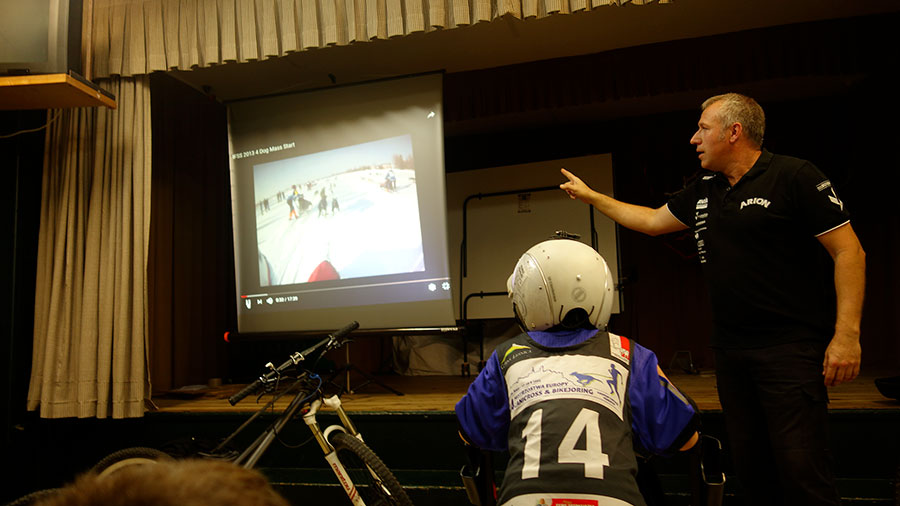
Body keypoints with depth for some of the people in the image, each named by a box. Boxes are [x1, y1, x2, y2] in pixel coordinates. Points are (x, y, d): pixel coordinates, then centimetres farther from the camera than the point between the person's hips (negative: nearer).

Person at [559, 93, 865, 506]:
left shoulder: (794, 176, -8)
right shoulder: (703, 190, 13)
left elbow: (849, 251, -10)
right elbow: (652, 221, 24)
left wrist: (847, 335, -16)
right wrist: (590, 196, 26)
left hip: (791, 347, -6)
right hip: (730, 349, 7)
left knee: (801, 469, -7)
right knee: (750, 465, 13)